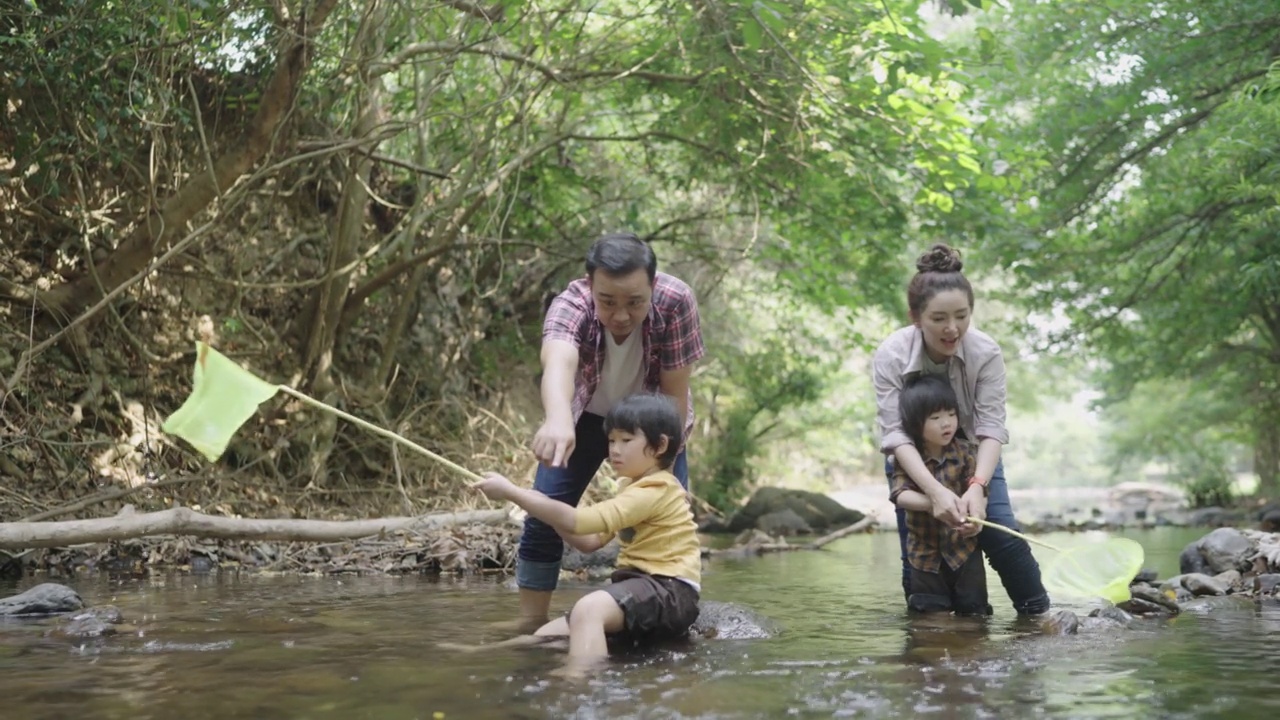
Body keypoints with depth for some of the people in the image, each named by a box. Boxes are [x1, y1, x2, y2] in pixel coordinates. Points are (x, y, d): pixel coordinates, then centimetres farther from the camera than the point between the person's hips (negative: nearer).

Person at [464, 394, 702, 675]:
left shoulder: (655, 491, -15)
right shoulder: (634, 487, 19)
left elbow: (578, 521, -23)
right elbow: (590, 541, 19)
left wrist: (511, 492, -19)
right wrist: (543, 507, 5)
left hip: (669, 591, -10)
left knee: (589, 608, -37)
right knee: (545, 640, 2)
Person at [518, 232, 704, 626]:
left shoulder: (676, 302, -34)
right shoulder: (570, 305, -36)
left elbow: (674, 393, -26)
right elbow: (558, 362, -58)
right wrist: (558, 420, -78)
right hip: (587, 416, 0)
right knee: (543, 517, -8)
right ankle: (530, 626, 2)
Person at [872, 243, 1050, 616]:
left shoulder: (986, 352, -27)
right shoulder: (891, 355, -29)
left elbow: (991, 426, -28)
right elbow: (895, 433, -32)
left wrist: (977, 486, -46)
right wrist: (935, 491, -47)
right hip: (914, 461, 0)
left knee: (1003, 537, -13)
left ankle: (1039, 613, 3)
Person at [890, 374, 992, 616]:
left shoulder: (964, 451, -5)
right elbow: (900, 495, -20)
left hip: (964, 546, 1)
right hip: (926, 551, 0)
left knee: (974, 610, 6)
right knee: (932, 614, 7)